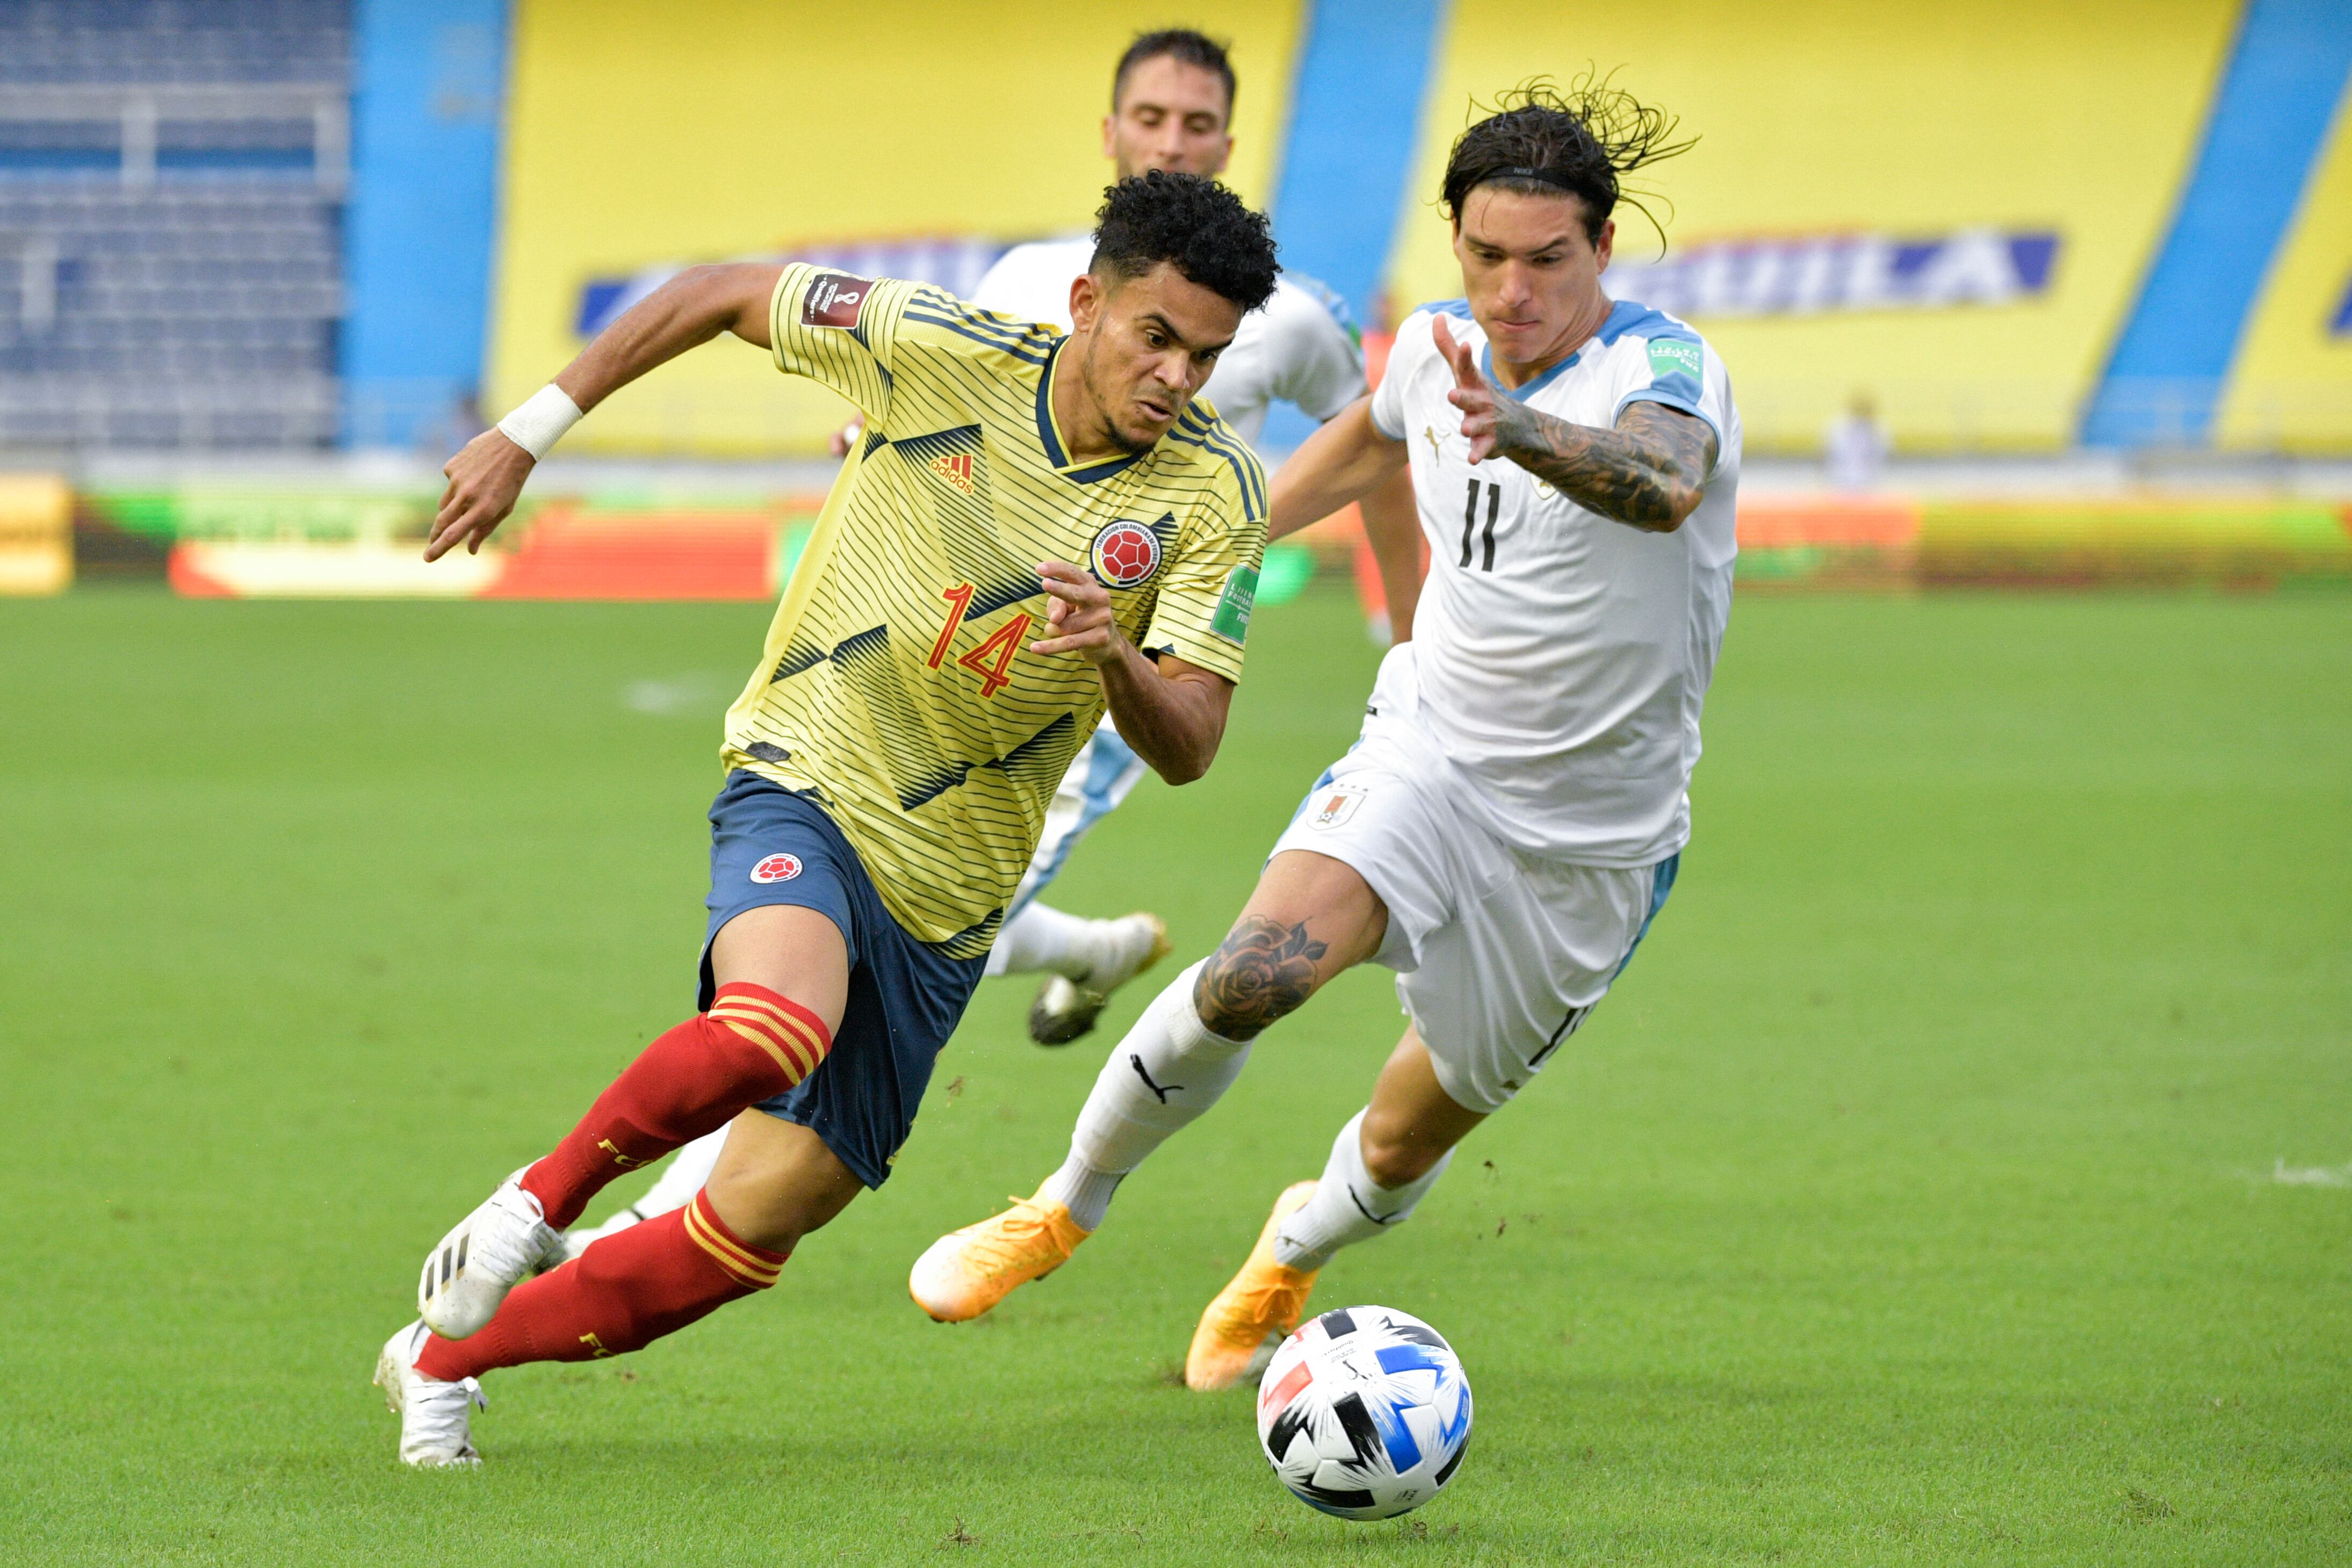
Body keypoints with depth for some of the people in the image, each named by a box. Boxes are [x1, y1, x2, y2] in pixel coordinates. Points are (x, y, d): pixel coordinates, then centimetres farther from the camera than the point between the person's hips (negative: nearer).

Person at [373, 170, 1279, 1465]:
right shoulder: (941, 352, -12)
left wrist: (1115, 655, -34)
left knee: (756, 1227, 3)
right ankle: (538, 1200, -13)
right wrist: (526, 435, 3)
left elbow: (1187, 748, -12)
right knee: (774, 1028, -38)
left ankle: (443, 1357, 23)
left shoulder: (1213, 493, -8)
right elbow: (724, 294, 3)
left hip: (942, 896, 3)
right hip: (804, 790, -3)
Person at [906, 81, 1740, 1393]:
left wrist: (1517, 429, -66)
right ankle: (1067, 1208, -4)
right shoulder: (1436, 349, -3)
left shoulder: (1666, 370, -20)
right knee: (1261, 969, -28)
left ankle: (1294, 1252, 46)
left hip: (1593, 841, -2)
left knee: (1405, 1147, 8)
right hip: (1430, 753, 2)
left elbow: (1664, 486, -46)